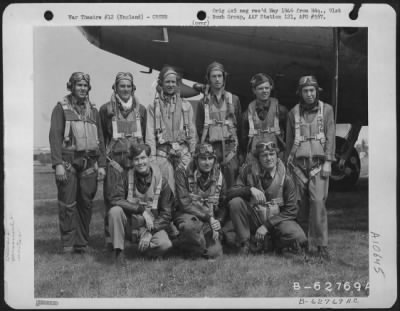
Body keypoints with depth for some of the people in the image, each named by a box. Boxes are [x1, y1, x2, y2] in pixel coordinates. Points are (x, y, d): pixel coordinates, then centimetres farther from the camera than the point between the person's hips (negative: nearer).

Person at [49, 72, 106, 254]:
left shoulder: (93, 110, 16)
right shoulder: (61, 108, 3)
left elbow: (100, 139, 15)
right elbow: (55, 136, -5)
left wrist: (101, 164, 7)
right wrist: (58, 164, -14)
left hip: (89, 163, 4)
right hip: (68, 161, -4)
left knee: (86, 204, 4)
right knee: (67, 204, -3)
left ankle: (82, 243, 13)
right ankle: (68, 244, 6)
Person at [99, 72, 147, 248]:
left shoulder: (140, 109, 12)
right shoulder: (106, 110, 3)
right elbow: (100, 138, 5)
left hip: (137, 161, 3)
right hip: (114, 161, -2)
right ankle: (110, 237, 7)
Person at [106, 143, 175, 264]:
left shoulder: (161, 181, -5)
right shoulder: (125, 176, -5)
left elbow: (166, 214, -5)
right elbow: (115, 198, -18)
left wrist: (150, 232, -17)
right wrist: (142, 210, -25)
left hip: (152, 226, 0)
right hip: (129, 225, 0)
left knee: (165, 244, -29)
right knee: (115, 211, -30)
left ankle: (144, 248, 6)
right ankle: (118, 251, -15)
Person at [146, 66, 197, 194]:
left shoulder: (186, 105, 12)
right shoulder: (153, 107, 8)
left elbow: (192, 130, 11)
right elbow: (150, 133, 3)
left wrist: (193, 153, 4)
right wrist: (152, 155, -6)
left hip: (183, 151, 1)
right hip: (163, 152, -1)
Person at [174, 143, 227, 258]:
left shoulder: (218, 176, 4)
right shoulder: (183, 172, -9)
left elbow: (223, 205, 10)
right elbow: (185, 203, -16)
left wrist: (217, 222, -10)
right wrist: (209, 217, -21)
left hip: (210, 220, 4)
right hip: (188, 215, -4)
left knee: (214, 253, -20)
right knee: (190, 226, -41)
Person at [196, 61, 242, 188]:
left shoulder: (234, 99, 11)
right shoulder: (204, 102, 9)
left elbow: (240, 124, 9)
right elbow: (199, 127, 8)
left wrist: (236, 148, 1)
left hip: (230, 146, 0)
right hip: (212, 148, 0)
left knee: (232, 186, -4)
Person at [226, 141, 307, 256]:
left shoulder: (286, 179, -8)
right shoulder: (248, 171, -5)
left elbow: (291, 211, -9)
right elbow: (229, 194, -11)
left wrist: (267, 226, -18)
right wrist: (250, 189, -31)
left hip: (277, 220, -1)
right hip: (254, 220, 1)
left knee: (299, 239, -30)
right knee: (235, 202, -26)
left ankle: (270, 242, 2)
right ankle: (244, 244, -11)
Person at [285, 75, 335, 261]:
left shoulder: (326, 110, 7)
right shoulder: (294, 113, 11)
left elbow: (330, 137, 3)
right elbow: (289, 140, 14)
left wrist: (328, 162, -5)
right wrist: (288, 163, 10)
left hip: (318, 162, -2)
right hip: (299, 163, 2)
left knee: (318, 201, -13)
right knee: (302, 204, 1)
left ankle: (321, 246, -10)